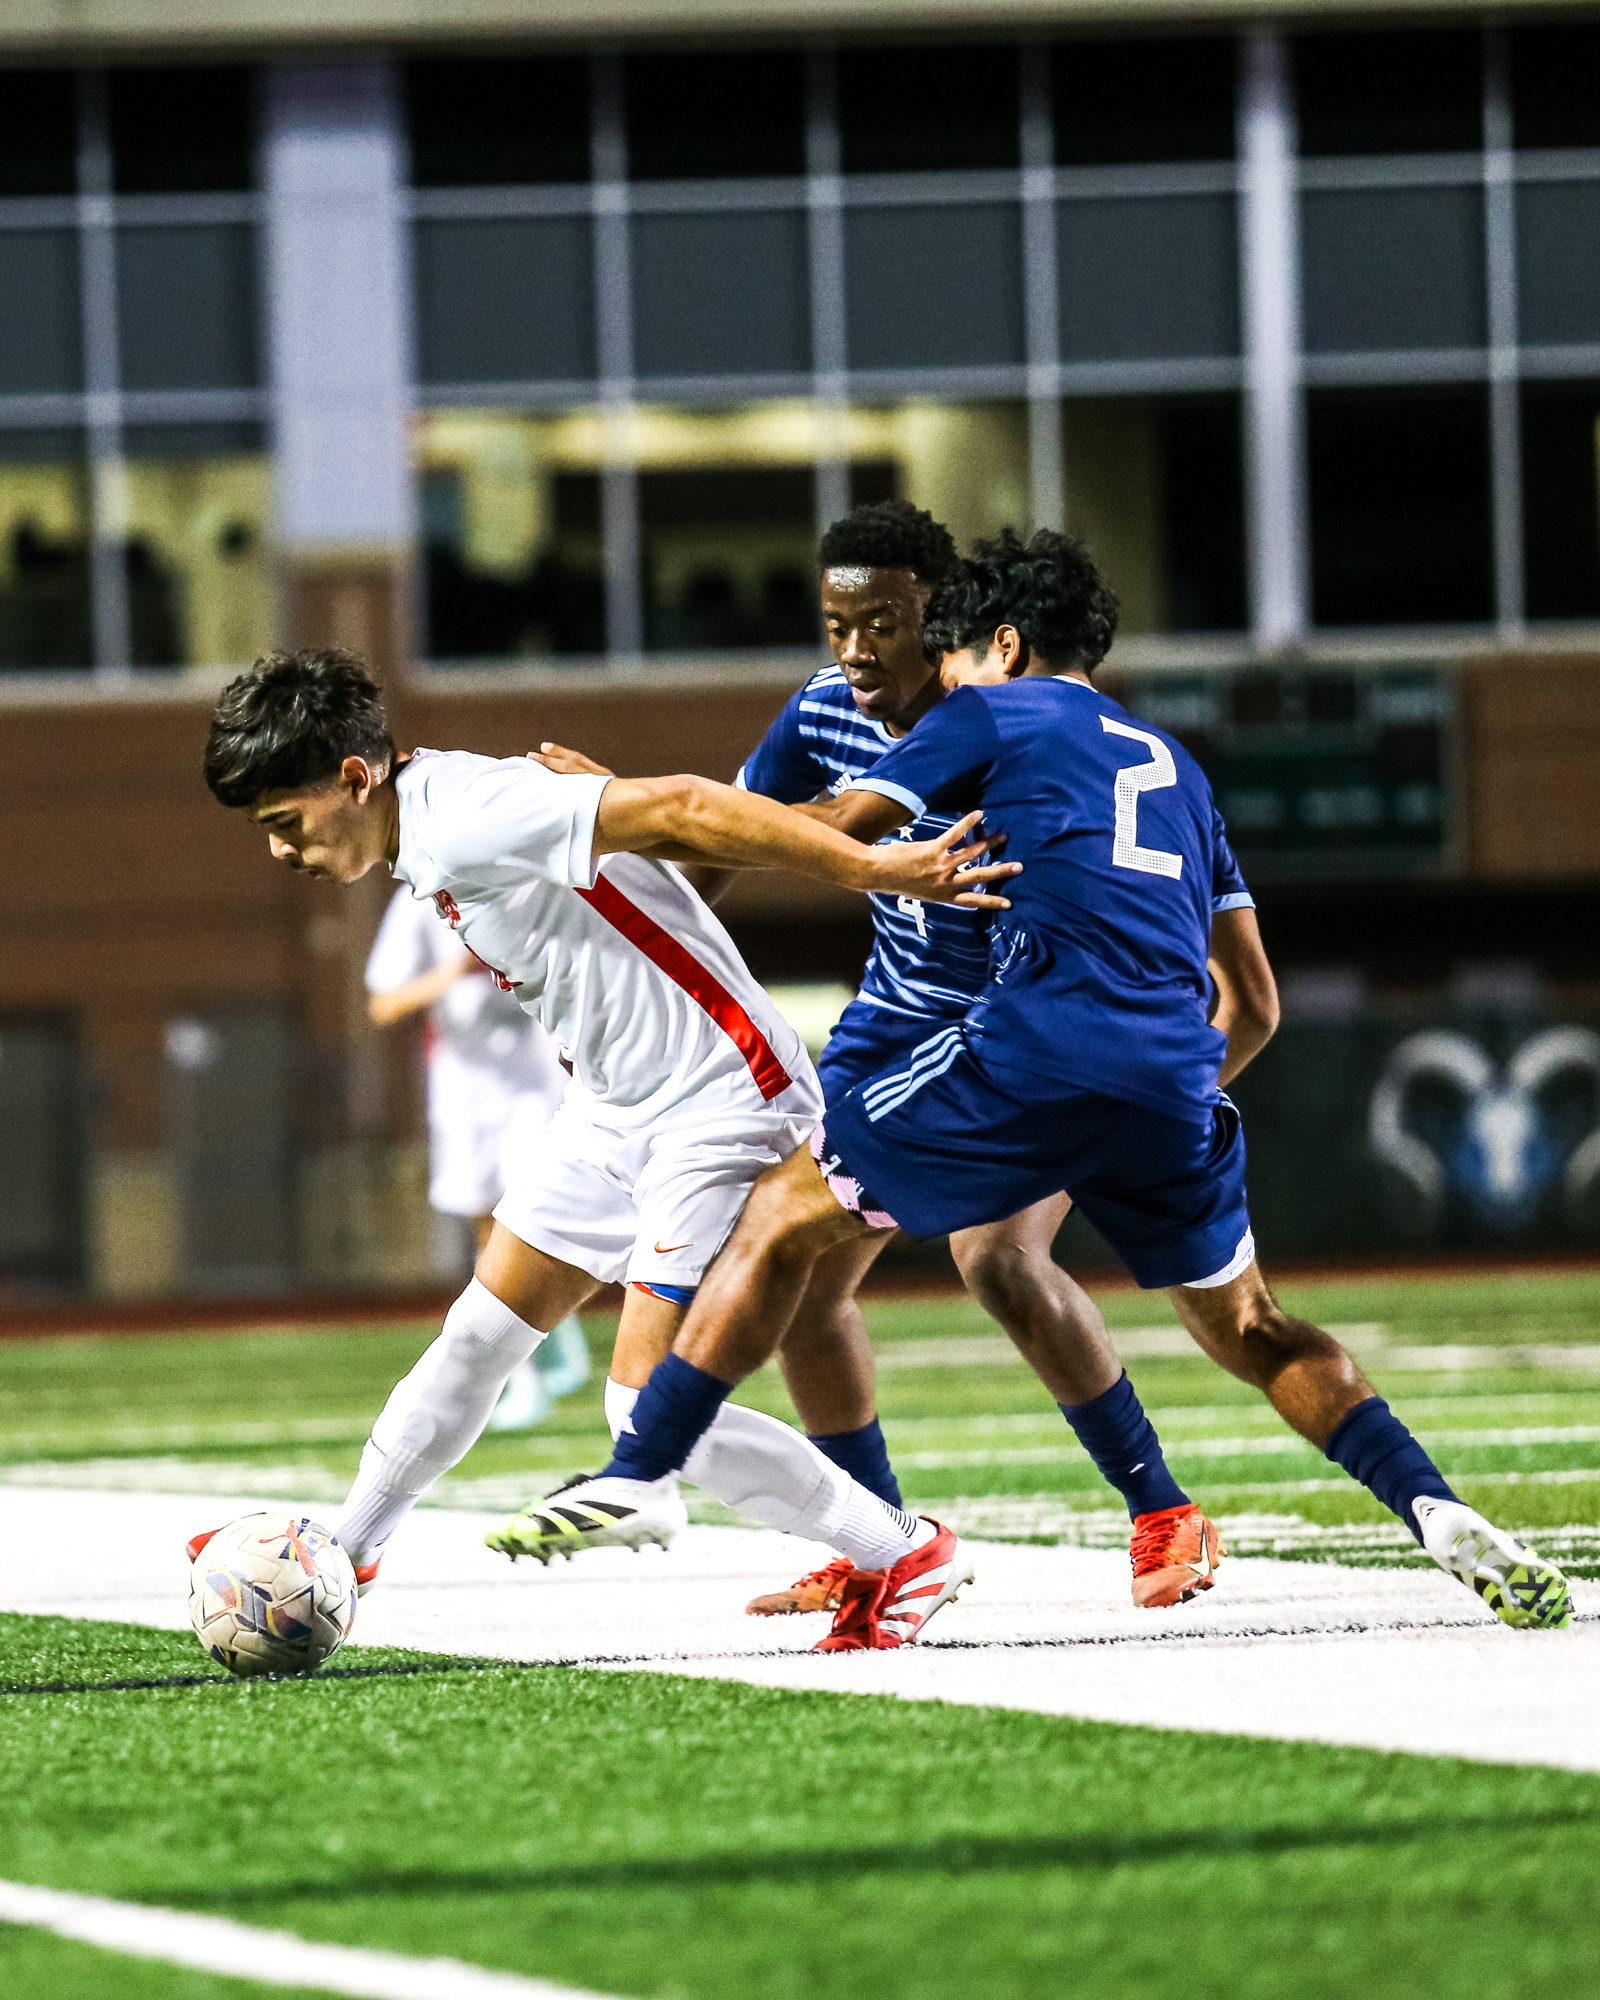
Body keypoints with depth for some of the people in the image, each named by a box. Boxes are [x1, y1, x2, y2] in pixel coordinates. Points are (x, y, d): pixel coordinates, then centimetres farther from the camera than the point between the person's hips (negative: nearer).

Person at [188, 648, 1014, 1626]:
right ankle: (343, 1553, 29)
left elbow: (679, 810, -29)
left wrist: (880, 869, -31)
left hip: (720, 1099, -10)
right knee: (485, 1325, 15)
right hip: (617, 1102, 10)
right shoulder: (434, 833, 6)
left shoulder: (468, 825, -24)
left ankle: (910, 1553, -2)